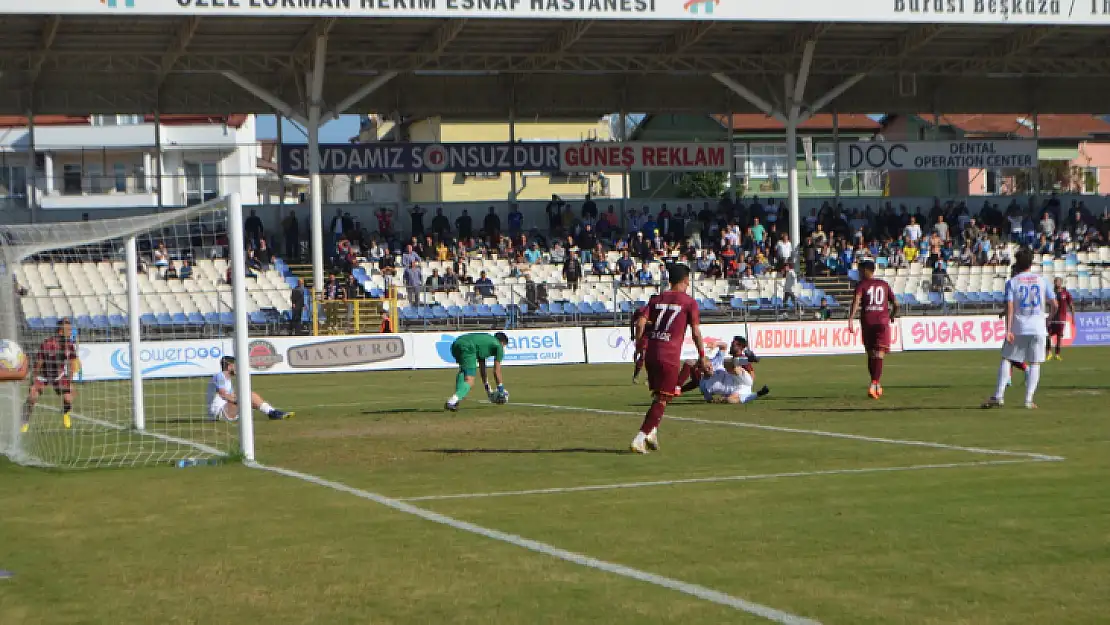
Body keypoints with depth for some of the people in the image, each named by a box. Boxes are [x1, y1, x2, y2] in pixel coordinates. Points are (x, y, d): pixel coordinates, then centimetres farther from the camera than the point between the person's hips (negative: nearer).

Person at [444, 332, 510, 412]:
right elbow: (496, 371, 20)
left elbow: (481, 367, 46)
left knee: (463, 370, 32)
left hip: (455, 344, 7)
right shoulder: (499, 346, 20)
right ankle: (452, 401, -29)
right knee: (469, 381, -5)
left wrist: (487, 387, 53)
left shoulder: (485, 340, 39)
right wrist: (501, 390, 31)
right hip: (467, 347, -7)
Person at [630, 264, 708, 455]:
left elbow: (641, 323, 3)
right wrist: (702, 356, 6)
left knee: (658, 395, 21)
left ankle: (652, 431, 9)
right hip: (670, 357, -5)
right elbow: (695, 332, -2)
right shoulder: (689, 302, 1)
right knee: (662, 399, -2)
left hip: (651, 354, 5)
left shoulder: (656, 299, 13)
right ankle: (640, 438, -11)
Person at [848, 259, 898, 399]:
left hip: (867, 321, 0)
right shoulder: (884, 284, 14)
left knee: (870, 354, 15)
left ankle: (877, 384, 24)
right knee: (879, 355, -9)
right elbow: (895, 304, 16)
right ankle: (874, 385, -26)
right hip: (883, 321, 0)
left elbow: (856, 300, -14)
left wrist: (850, 319, -23)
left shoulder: (862, 284, 5)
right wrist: (892, 316, 36)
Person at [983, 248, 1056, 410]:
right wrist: (1049, 318, 22)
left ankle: (999, 396, 1)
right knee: (1034, 364, 6)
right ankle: (1029, 400, -1)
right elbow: (1054, 304, 3)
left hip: (1018, 328, -1)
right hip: (1038, 328, 1)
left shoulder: (1012, 282, -1)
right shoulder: (1041, 280, 5)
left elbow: (1009, 307, -11)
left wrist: (1008, 330, -14)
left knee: (1006, 359, 8)